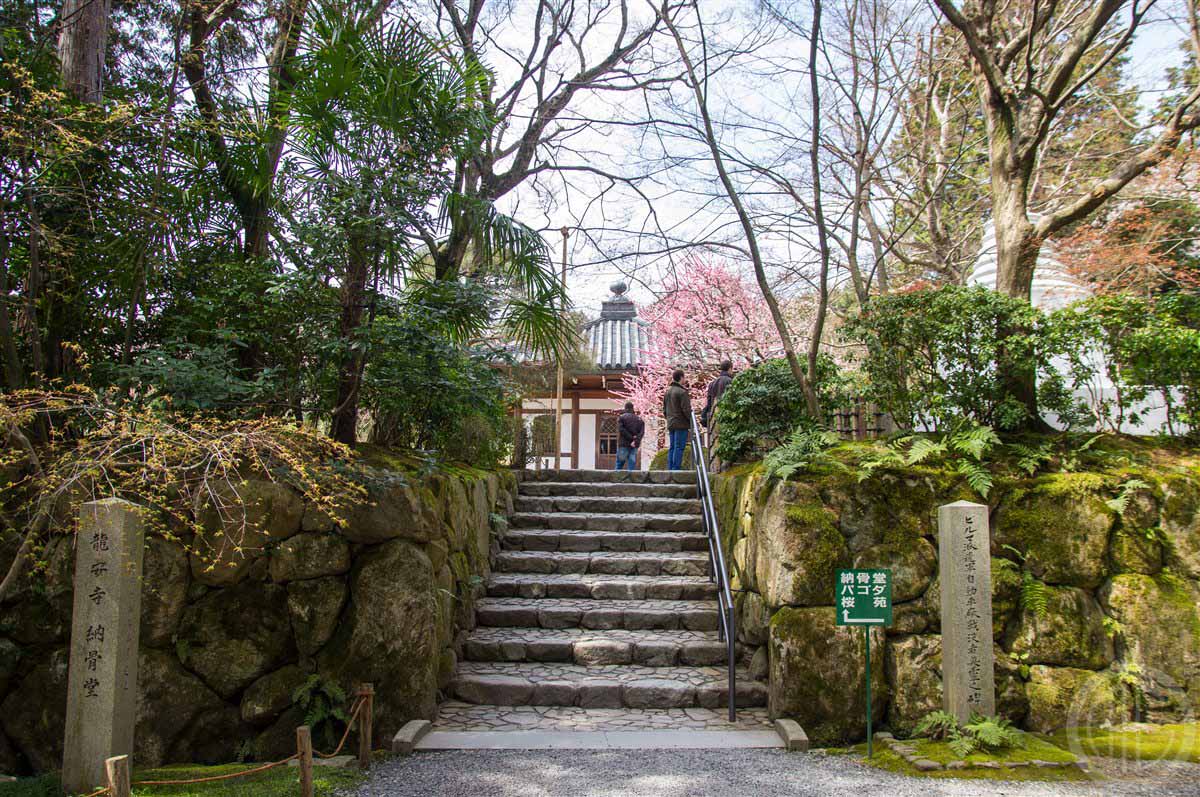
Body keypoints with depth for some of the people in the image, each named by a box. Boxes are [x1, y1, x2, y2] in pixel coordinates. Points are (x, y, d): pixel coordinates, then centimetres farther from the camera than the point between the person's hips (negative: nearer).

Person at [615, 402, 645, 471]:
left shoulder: (621, 417, 2)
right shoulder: (639, 419, 11)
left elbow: (621, 430, -13)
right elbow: (642, 431, -2)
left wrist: (631, 438, -10)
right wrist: (636, 441, -12)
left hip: (624, 445, -3)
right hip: (634, 446, 3)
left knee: (619, 464, 4)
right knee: (632, 463, 3)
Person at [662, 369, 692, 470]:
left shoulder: (667, 392, 14)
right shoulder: (682, 392, -12)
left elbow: (664, 410, 18)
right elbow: (686, 409, -15)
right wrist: (692, 420, -4)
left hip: (671, 424, 8)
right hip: (681, 424, -8)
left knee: (672, 447, 10)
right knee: (679, 447, -7)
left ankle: (670, 469, 9)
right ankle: (676, 469, -10)